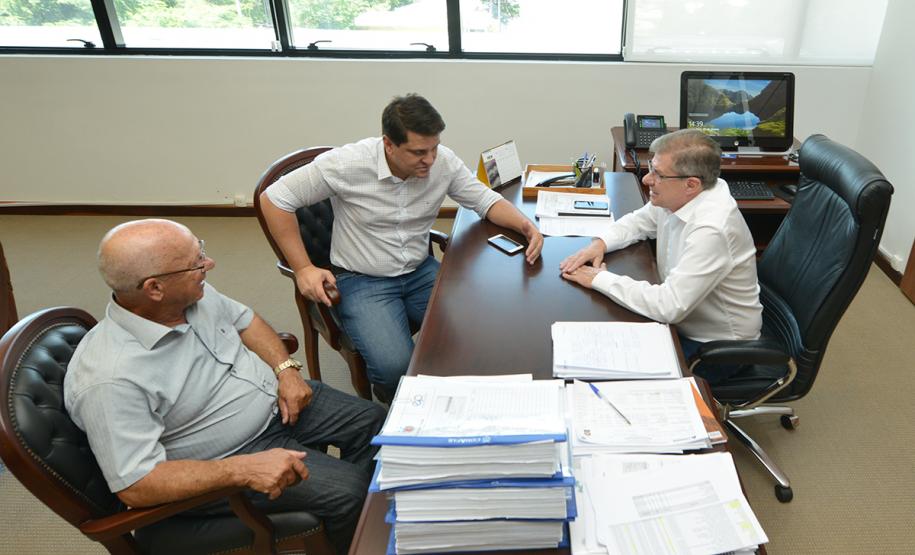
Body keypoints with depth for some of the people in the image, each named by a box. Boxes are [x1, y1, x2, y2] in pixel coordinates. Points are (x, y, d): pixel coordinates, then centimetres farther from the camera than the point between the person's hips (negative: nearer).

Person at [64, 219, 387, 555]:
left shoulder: (193, 294, -10)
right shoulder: (110, 379, -32)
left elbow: (244, 320, 9)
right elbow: (136, 486, -30)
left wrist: (286, 369, -6)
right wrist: (245, 469, -35)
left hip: (277, 399, 8)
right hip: (232, 455, -7)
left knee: (372, 420, 10)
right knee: (346, 490, -16)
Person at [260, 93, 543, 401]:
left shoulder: (443, 161, -9)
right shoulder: (347, 164, -19)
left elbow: (485, 199, 5)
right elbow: (274, 199, -11)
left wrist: (524, 224, -16)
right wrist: (303, 269, -14)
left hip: (420, 271, 5)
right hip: (362, 280, -4)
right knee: (395, 366, -28)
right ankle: (391, 402, 10)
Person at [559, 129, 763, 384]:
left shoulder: (710, 230, -34)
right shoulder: (676, 197, -8)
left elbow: (669, 307, -36)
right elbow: (639, 221, 12)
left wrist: (600, 279, -26)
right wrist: (601, 243, -8)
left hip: (715, 348, -8)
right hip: (680, 316, 8)